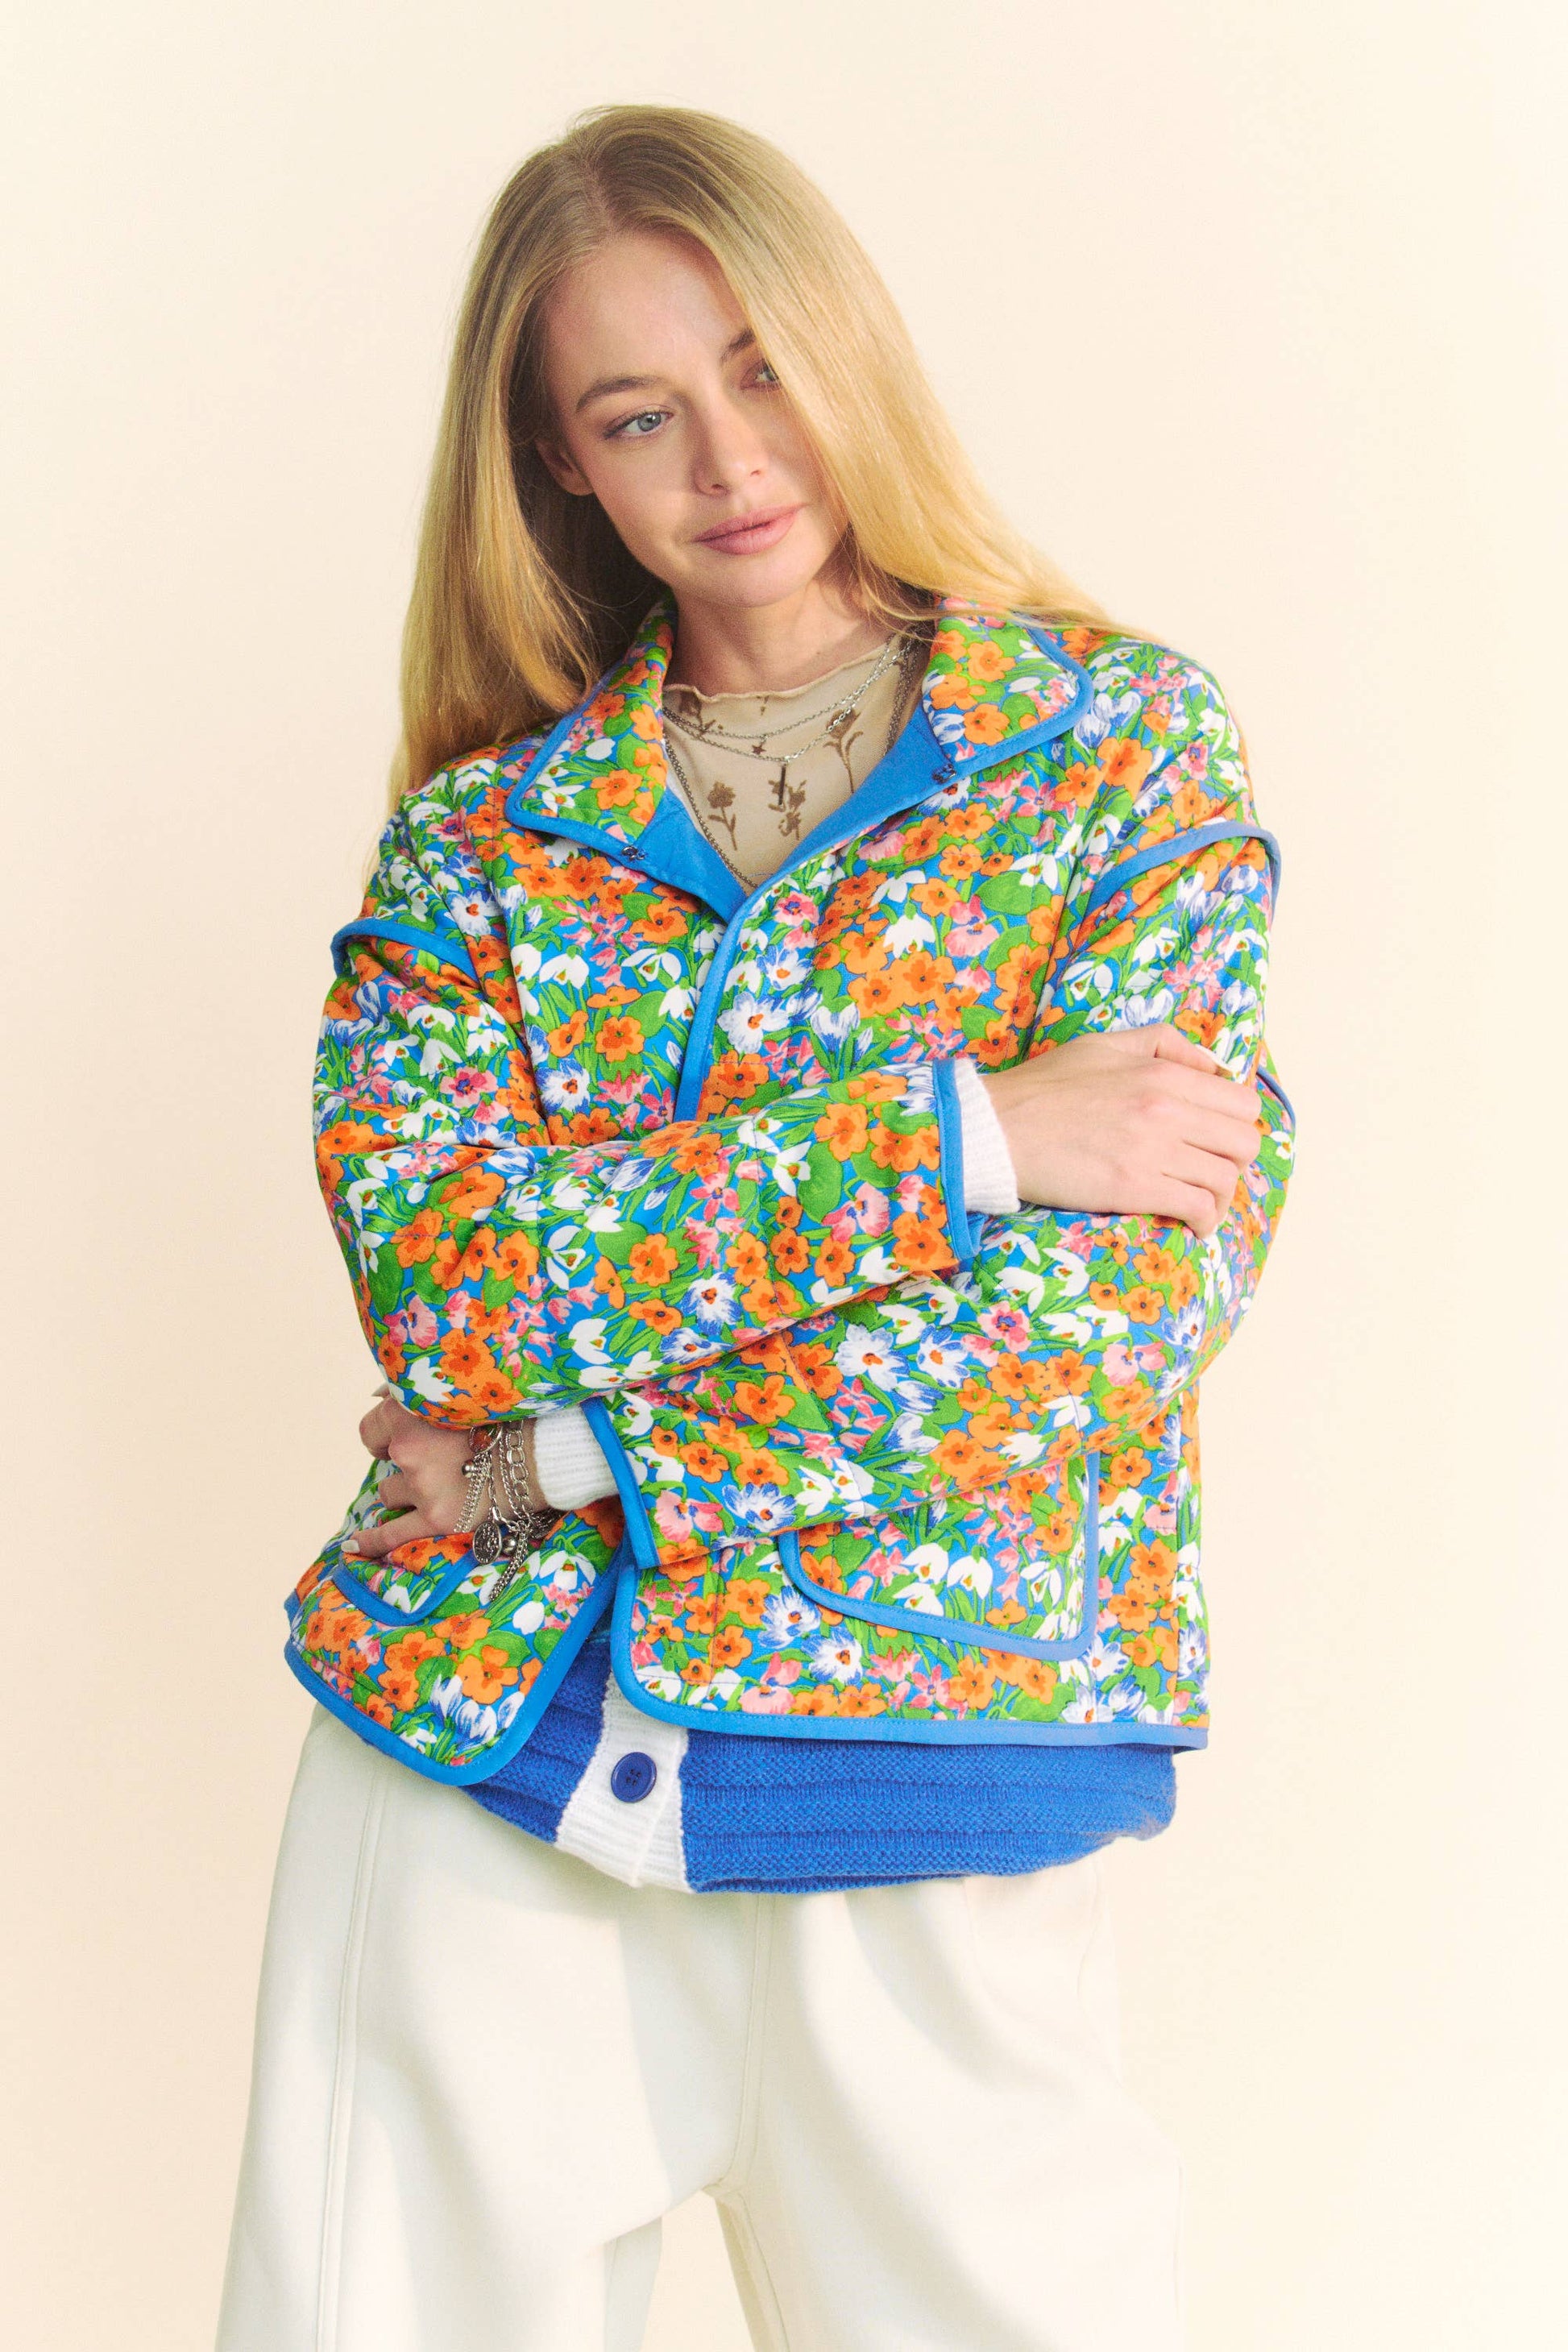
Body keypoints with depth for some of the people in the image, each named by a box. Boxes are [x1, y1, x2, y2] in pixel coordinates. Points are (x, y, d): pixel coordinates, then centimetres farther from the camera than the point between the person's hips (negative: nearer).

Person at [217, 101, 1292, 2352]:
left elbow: (1142, 1280, -12)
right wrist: (961, 1133, -18)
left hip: (930, 1770, -1)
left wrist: (576, 1452, -13)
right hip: (469, 1764, 2)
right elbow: (428, 1265, -11)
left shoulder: (1124, 736, 0)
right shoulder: (480, 822, 5)